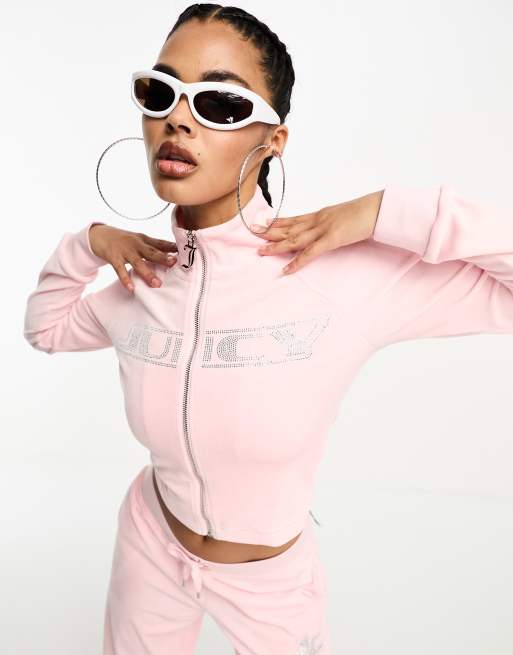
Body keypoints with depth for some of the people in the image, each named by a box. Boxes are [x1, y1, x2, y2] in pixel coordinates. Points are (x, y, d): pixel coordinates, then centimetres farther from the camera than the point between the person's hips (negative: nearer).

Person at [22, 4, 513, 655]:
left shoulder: (349, 274, -27)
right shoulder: (141, 285, -13)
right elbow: (46, 327, 8)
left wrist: (393, 213, -33)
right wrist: (84, 246, -10)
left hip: (271, 578, -3)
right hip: (150, 545, 3)